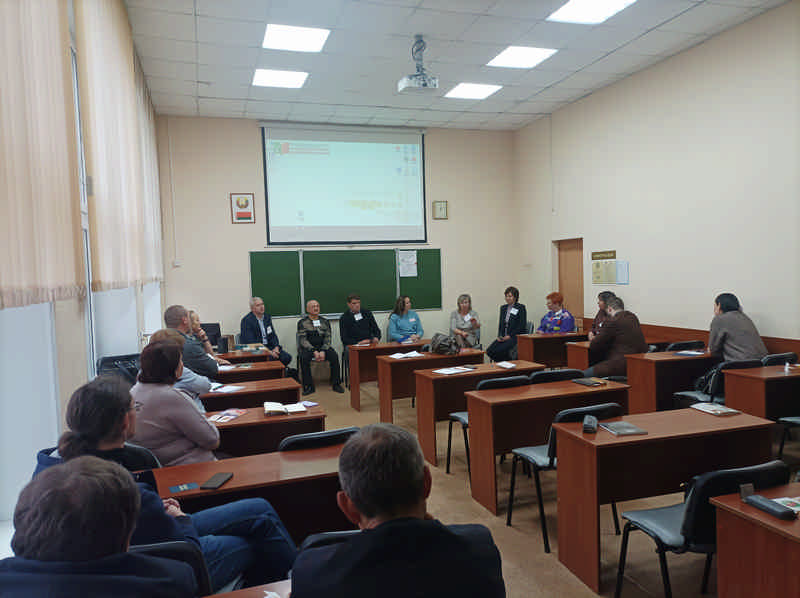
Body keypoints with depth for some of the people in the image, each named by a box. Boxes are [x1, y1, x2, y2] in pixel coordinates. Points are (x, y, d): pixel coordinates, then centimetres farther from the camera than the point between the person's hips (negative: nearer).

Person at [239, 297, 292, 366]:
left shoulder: (267, 317, 13)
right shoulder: (247, 320, -9)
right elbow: (250, 342, -17)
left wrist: (276, 347, -7)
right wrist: (268, 352, -23)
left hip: (269, 347, 6)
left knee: (287, 357, -16)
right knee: (271, 358, -33)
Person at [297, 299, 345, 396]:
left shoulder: (325, 322, 11)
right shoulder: (302, 323, 2)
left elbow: (327, 338, 4)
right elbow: (303, 340, -6)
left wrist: (323, 351, -15)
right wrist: (314, 351, -20)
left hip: (323, 347, 2)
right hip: (307, 348, -2)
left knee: (334, 356, -26)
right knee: (304, 358, -33)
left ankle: (336, 384, -16)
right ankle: (308, 386, -23)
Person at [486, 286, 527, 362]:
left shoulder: (521, 308, -2)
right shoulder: (503, 308, 18)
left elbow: (522, 325, -8)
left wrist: (510, 336, -14)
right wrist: (499, 336, 1)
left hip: (516, 337, -6)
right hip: (503, 337, 6)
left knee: (499, 351, -30)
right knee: (489, 351, -19)